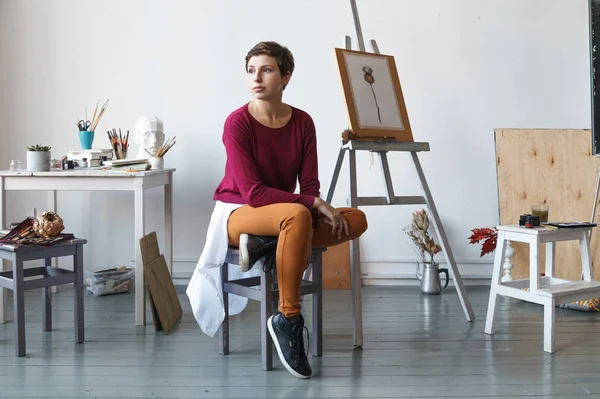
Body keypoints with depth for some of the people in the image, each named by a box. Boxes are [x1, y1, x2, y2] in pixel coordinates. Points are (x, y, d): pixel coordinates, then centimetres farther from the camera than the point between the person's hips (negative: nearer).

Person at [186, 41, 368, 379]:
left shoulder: (303, 122, -2)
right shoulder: (238, 123, -16)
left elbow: (310, 185, -2)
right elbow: (253, 193, -22)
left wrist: (319, 210, -25)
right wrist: (315, 204, -27)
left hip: (283, 215, 6)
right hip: (237, 213, -5)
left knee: (356, 220, -13)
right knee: (298, 215, -37)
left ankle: (267, 245, -22)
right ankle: (289, 319, -27)